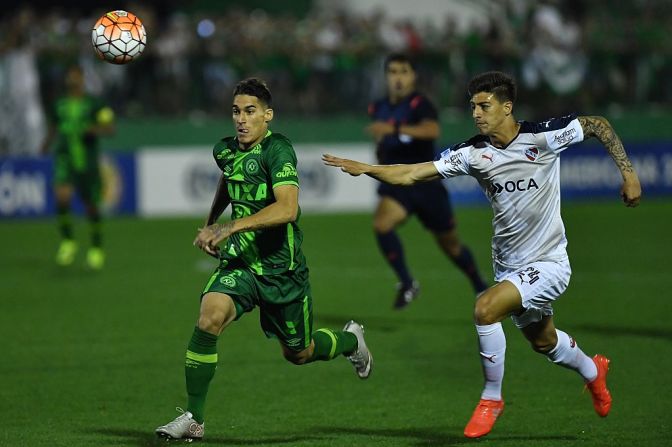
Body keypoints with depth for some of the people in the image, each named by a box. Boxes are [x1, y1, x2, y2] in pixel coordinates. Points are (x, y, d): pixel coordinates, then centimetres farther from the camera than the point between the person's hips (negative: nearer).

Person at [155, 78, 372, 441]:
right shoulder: (225, 150, 2)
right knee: (209, 318, -25)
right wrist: (210, 223, 27)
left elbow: (287, 209, -34)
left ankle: (350, 340, 50)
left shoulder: (278, 150, -20)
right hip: (239, 261, 4)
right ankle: (193, 418, -18)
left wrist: (230, 227, -39)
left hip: (281, 269, -4)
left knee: (299, 353, 14)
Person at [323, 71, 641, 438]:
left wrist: (628, 173, -6)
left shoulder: (544, 137, -16)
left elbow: (598, 125, -2)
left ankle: (491, 398, -8)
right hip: (509, 266, 6)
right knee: (543, 342, 24)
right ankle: (593, 370, 58)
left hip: (548, 264, -6)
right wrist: (365, 169, -23)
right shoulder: (473, 153, -6)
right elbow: (411, 174, -10)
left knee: (485, 308, -27)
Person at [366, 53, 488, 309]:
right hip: (395, 183, 3)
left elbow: (432, 130, -38)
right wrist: (380, 152, 12)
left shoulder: (419, 104, -14)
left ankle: (479, 287, 38)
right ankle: (407, 284, -15)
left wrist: (393, 129, -48)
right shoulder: (379, 109, 4)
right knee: (381, 223, -28)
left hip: (426, 183, -3)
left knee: (450, 243, 11)